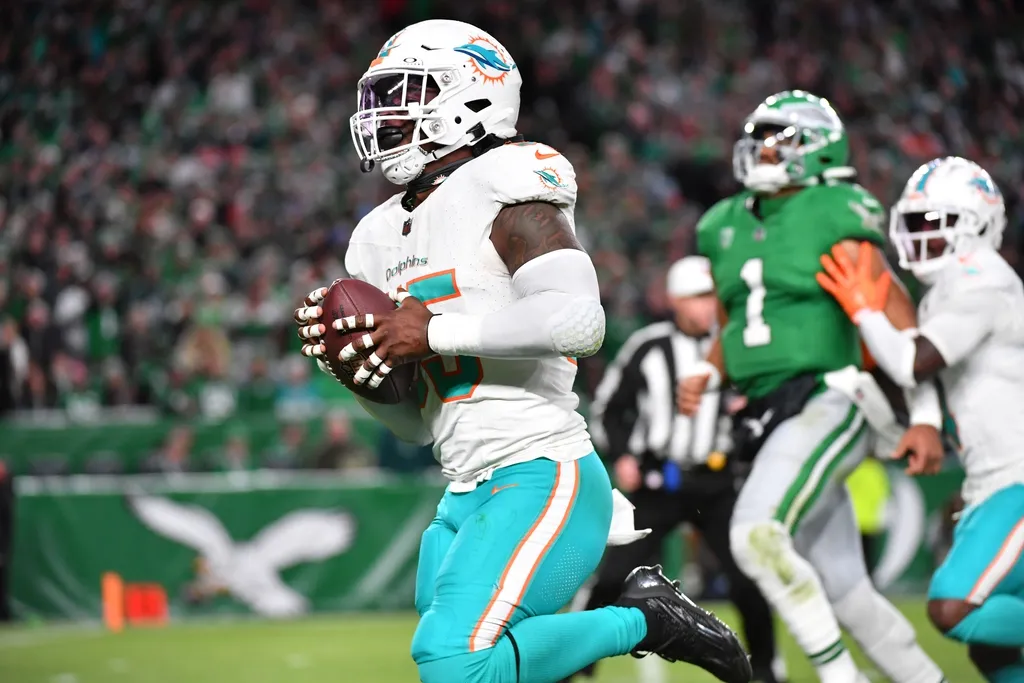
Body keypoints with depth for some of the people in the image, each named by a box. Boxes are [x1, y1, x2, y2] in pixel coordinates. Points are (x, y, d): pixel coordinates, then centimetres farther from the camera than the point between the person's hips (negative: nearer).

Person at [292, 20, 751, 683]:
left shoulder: (504, 190, -8)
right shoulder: (383, 236, 17)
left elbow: (579, 320, -25)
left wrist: (436, 332, -20)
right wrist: (352, 362, 1)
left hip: (543, 477, -9)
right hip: (467, 498, 9)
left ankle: (642, 619, -3)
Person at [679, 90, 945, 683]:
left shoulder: (836, 218, -7)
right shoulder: (727, 227, 13)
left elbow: (899, 319, -8)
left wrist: (925, 417, -12)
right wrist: (707, 376, 5)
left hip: (826, 402, -7)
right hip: (769, 414, 7)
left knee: (758, 534, -25)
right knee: (845, 591, 10)